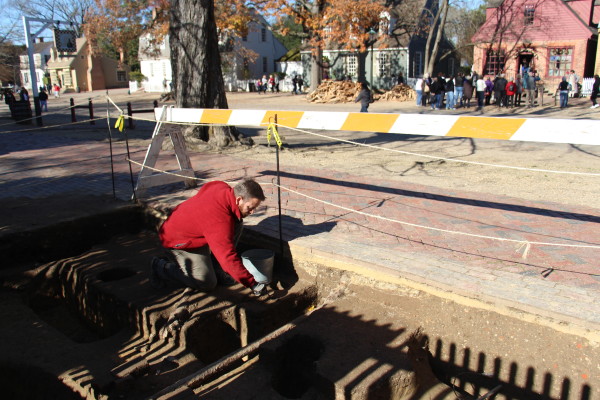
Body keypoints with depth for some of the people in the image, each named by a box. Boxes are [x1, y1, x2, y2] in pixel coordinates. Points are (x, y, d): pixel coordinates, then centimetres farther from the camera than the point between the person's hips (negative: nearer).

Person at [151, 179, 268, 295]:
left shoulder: (221, 187, -16)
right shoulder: (220, 220, -40)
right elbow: (228, 258, -39)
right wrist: (252, 284, -34)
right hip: (179, 242, -9)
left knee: (237, 223, -6)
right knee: (207, 283, -13)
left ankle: (214, 266, 3)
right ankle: (160, 266, 3)